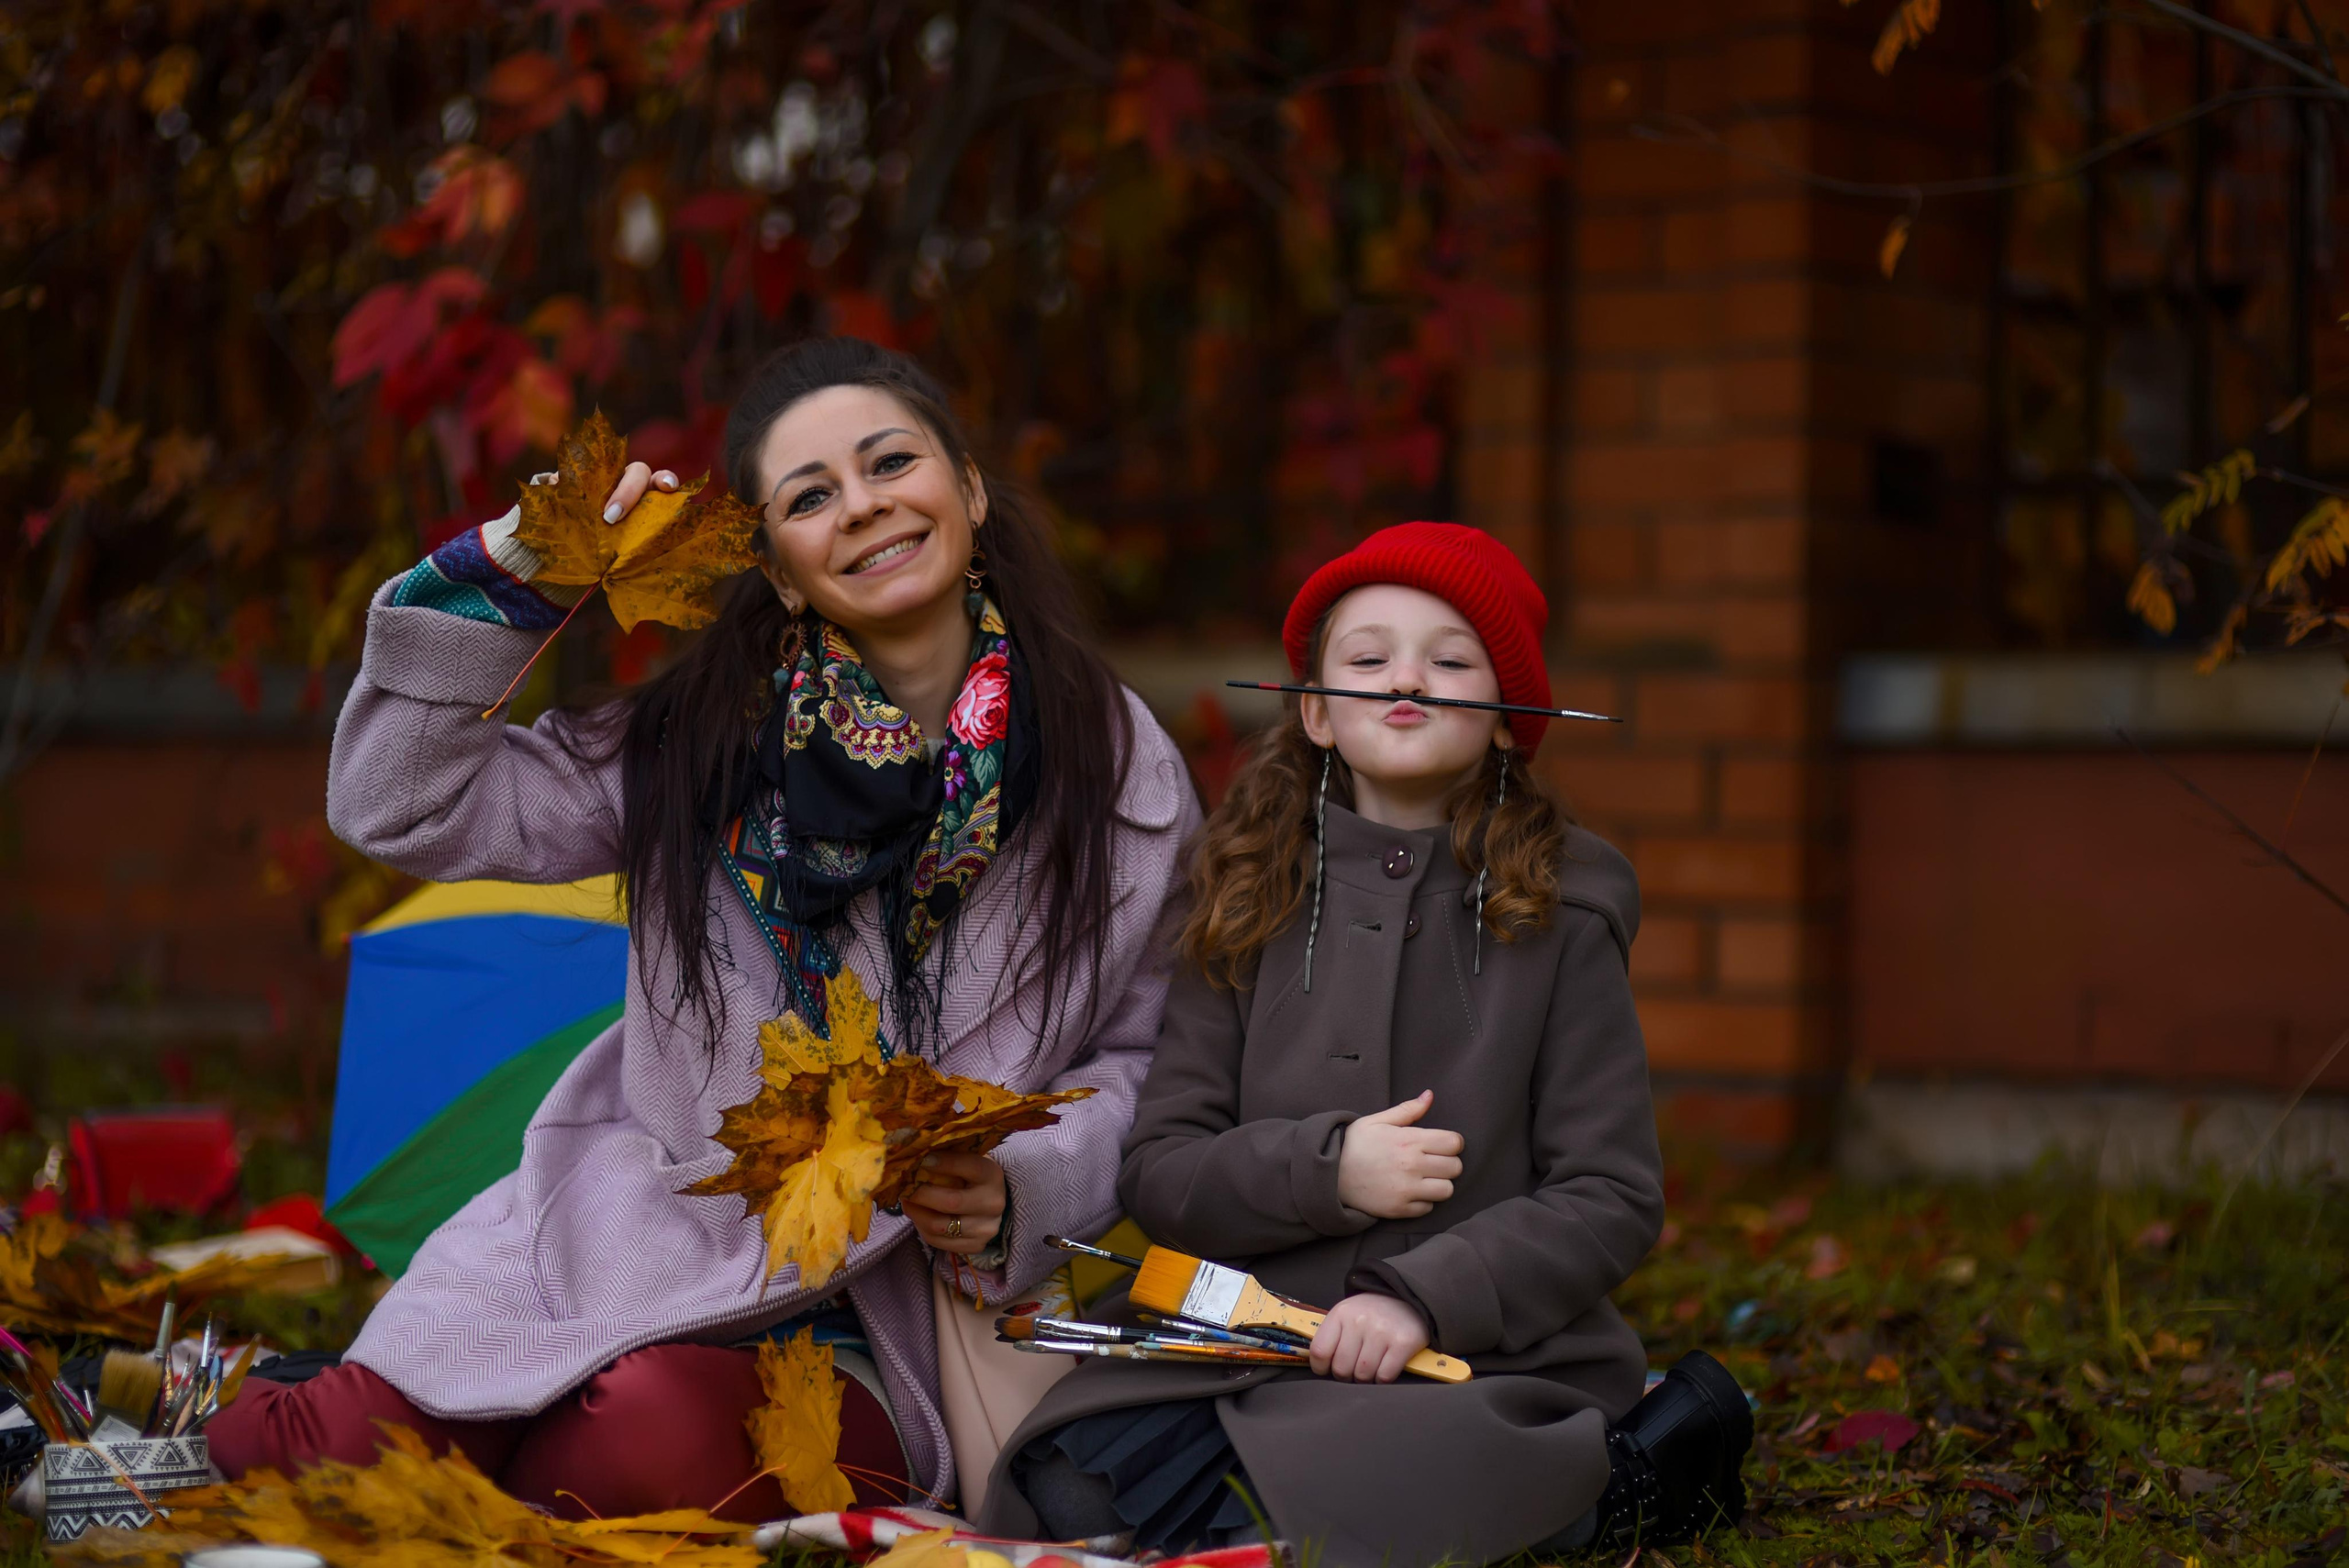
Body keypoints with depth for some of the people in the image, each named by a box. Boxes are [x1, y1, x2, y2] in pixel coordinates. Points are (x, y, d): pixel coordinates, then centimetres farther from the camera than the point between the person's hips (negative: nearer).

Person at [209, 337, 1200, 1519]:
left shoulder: (1120, 774, 1)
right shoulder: (697, 736, 3)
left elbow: (1141, 1058, 7)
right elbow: (401, 806, 3)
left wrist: (1017, 1192, -12)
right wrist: (511, 572, -5)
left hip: (865, 1320, 0)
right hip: (625, 1234, 0)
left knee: (646, 1437, -32)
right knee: (360, 1454, -27)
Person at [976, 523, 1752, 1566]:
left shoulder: (1556, 914, 3)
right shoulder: (1251, 903, 10)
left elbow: (1612, 1198, -2)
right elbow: (1157, 1172, 6)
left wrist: (1424, 1294, -16)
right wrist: (1323, 1167, -12)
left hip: (1492, 1353, -4)